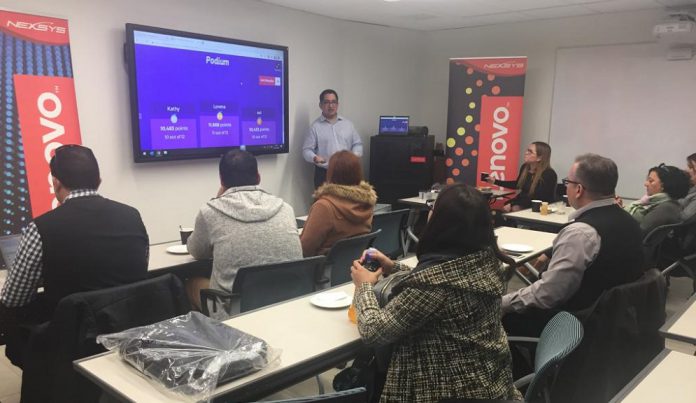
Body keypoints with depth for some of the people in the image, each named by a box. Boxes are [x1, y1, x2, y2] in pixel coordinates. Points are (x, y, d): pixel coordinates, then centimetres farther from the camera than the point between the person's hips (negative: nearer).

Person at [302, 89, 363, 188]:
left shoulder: (348, 124, 11)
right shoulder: (315, 126, 0)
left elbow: (357, 143, 14)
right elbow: (307, 150, -3)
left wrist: (356, 154, -7)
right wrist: (314, 158, -25)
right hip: (324, 174, -3)